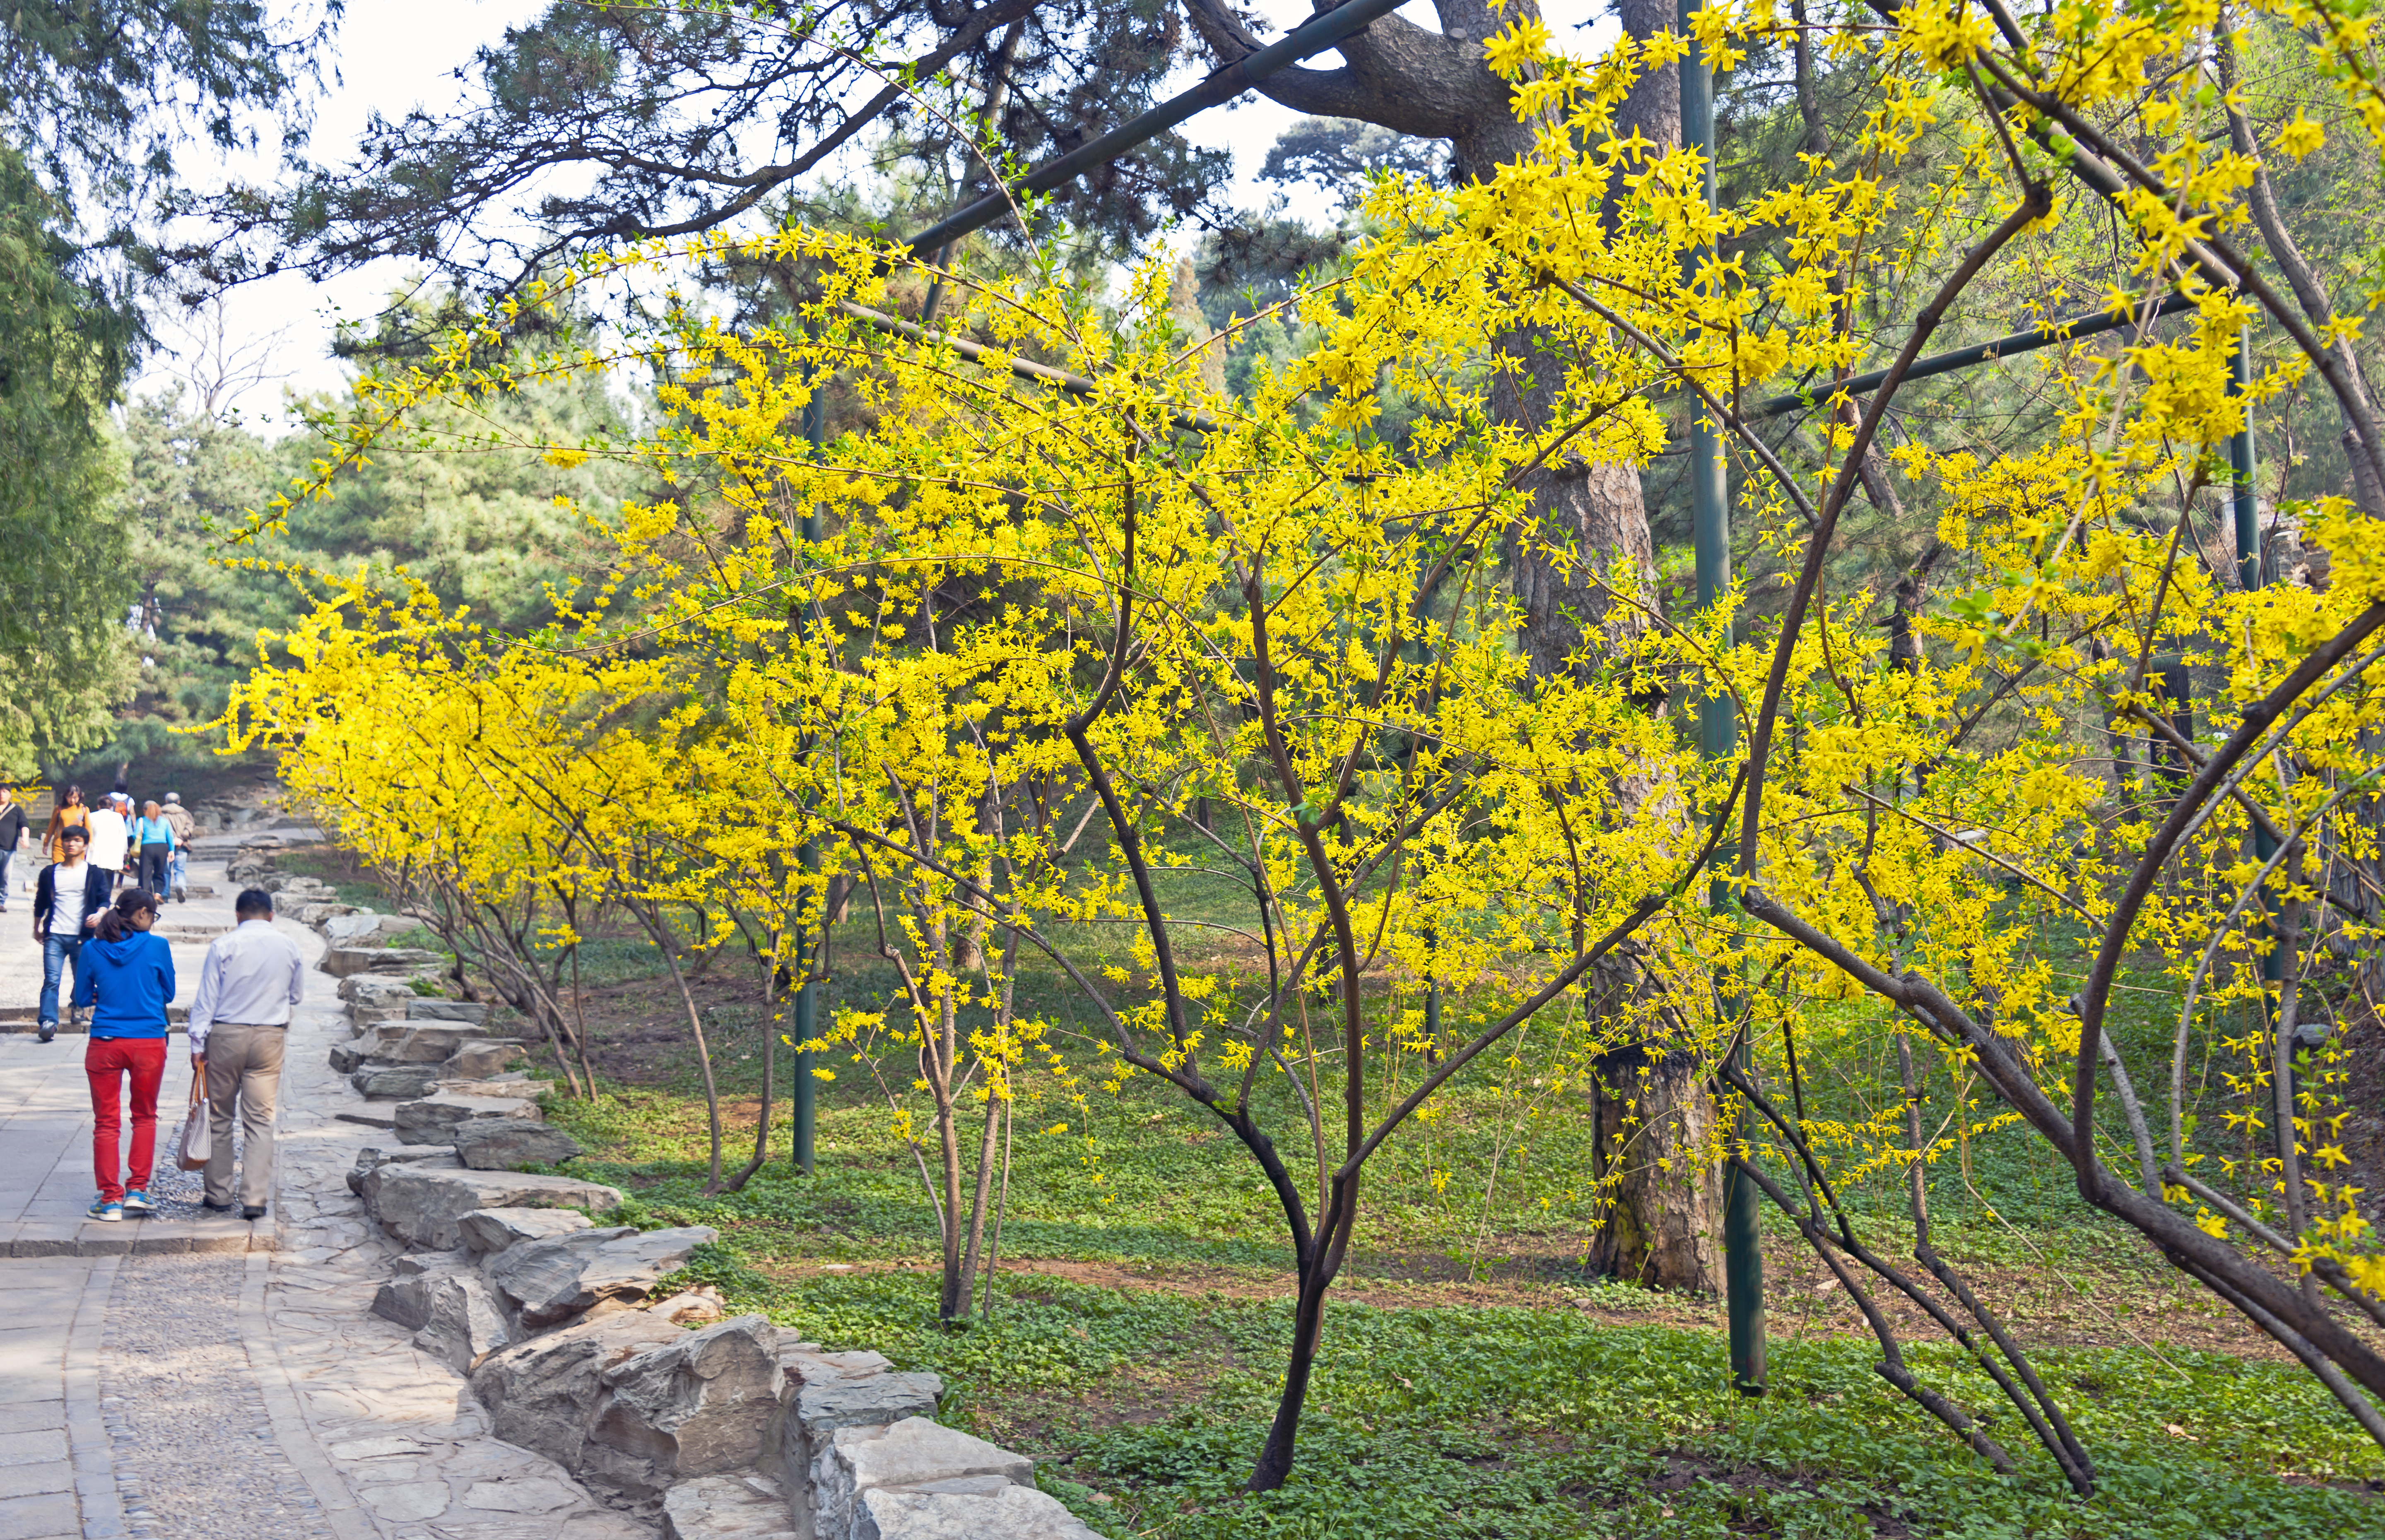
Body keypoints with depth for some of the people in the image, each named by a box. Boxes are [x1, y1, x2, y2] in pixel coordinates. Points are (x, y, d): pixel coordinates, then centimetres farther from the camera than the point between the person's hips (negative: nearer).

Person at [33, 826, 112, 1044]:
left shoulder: (94, 874, 6)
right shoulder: (50, 873, 12)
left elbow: (104, 901, 3)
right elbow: (40, 904, 21)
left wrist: (99, 915, -16)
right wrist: (37, 928, 21)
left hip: (83, 936, -1)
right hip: (54, 936, 1)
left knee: (82, 980, 7)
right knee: (51, 980, -11)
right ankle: (47, 1022, -16)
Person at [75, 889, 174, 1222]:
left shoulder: (92, 950, -1)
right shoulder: (157, 946, -6)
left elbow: (82, 998, 9)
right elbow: (169, 993, 6)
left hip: (105, 1044, 1)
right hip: (149, 1043, -1)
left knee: (106, 1122, 8)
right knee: (145, 1117, 16)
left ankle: (110, 1200, 8)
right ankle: (137, 1190, 12)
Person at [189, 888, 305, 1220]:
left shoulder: (223, 946, -6)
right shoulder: (288, 947, 2)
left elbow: (206, 999, -6)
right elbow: (296, 994, 13)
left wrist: (198, 1045, -2)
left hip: (226, 1036, -1)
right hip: (270, 1037, 1)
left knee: (219, 1117, 11)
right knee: (260, 1121, 2)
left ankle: (219, 1196, 17)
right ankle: (255, 1199, -5)